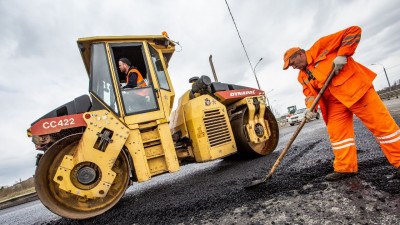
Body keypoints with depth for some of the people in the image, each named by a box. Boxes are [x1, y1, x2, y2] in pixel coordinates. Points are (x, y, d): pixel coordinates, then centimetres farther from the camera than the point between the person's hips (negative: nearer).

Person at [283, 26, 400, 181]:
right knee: (336, 132, 3)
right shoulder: (302, 76, 14)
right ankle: (345, 167, 12)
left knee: (380, 124, -3)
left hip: (356, 88, -6)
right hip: (335, 103, 7)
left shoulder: (321, 46, -4)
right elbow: (310, 93, 6)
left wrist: (341, 55, -15)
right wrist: (311, 107, -13)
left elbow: (353, 32, -5)